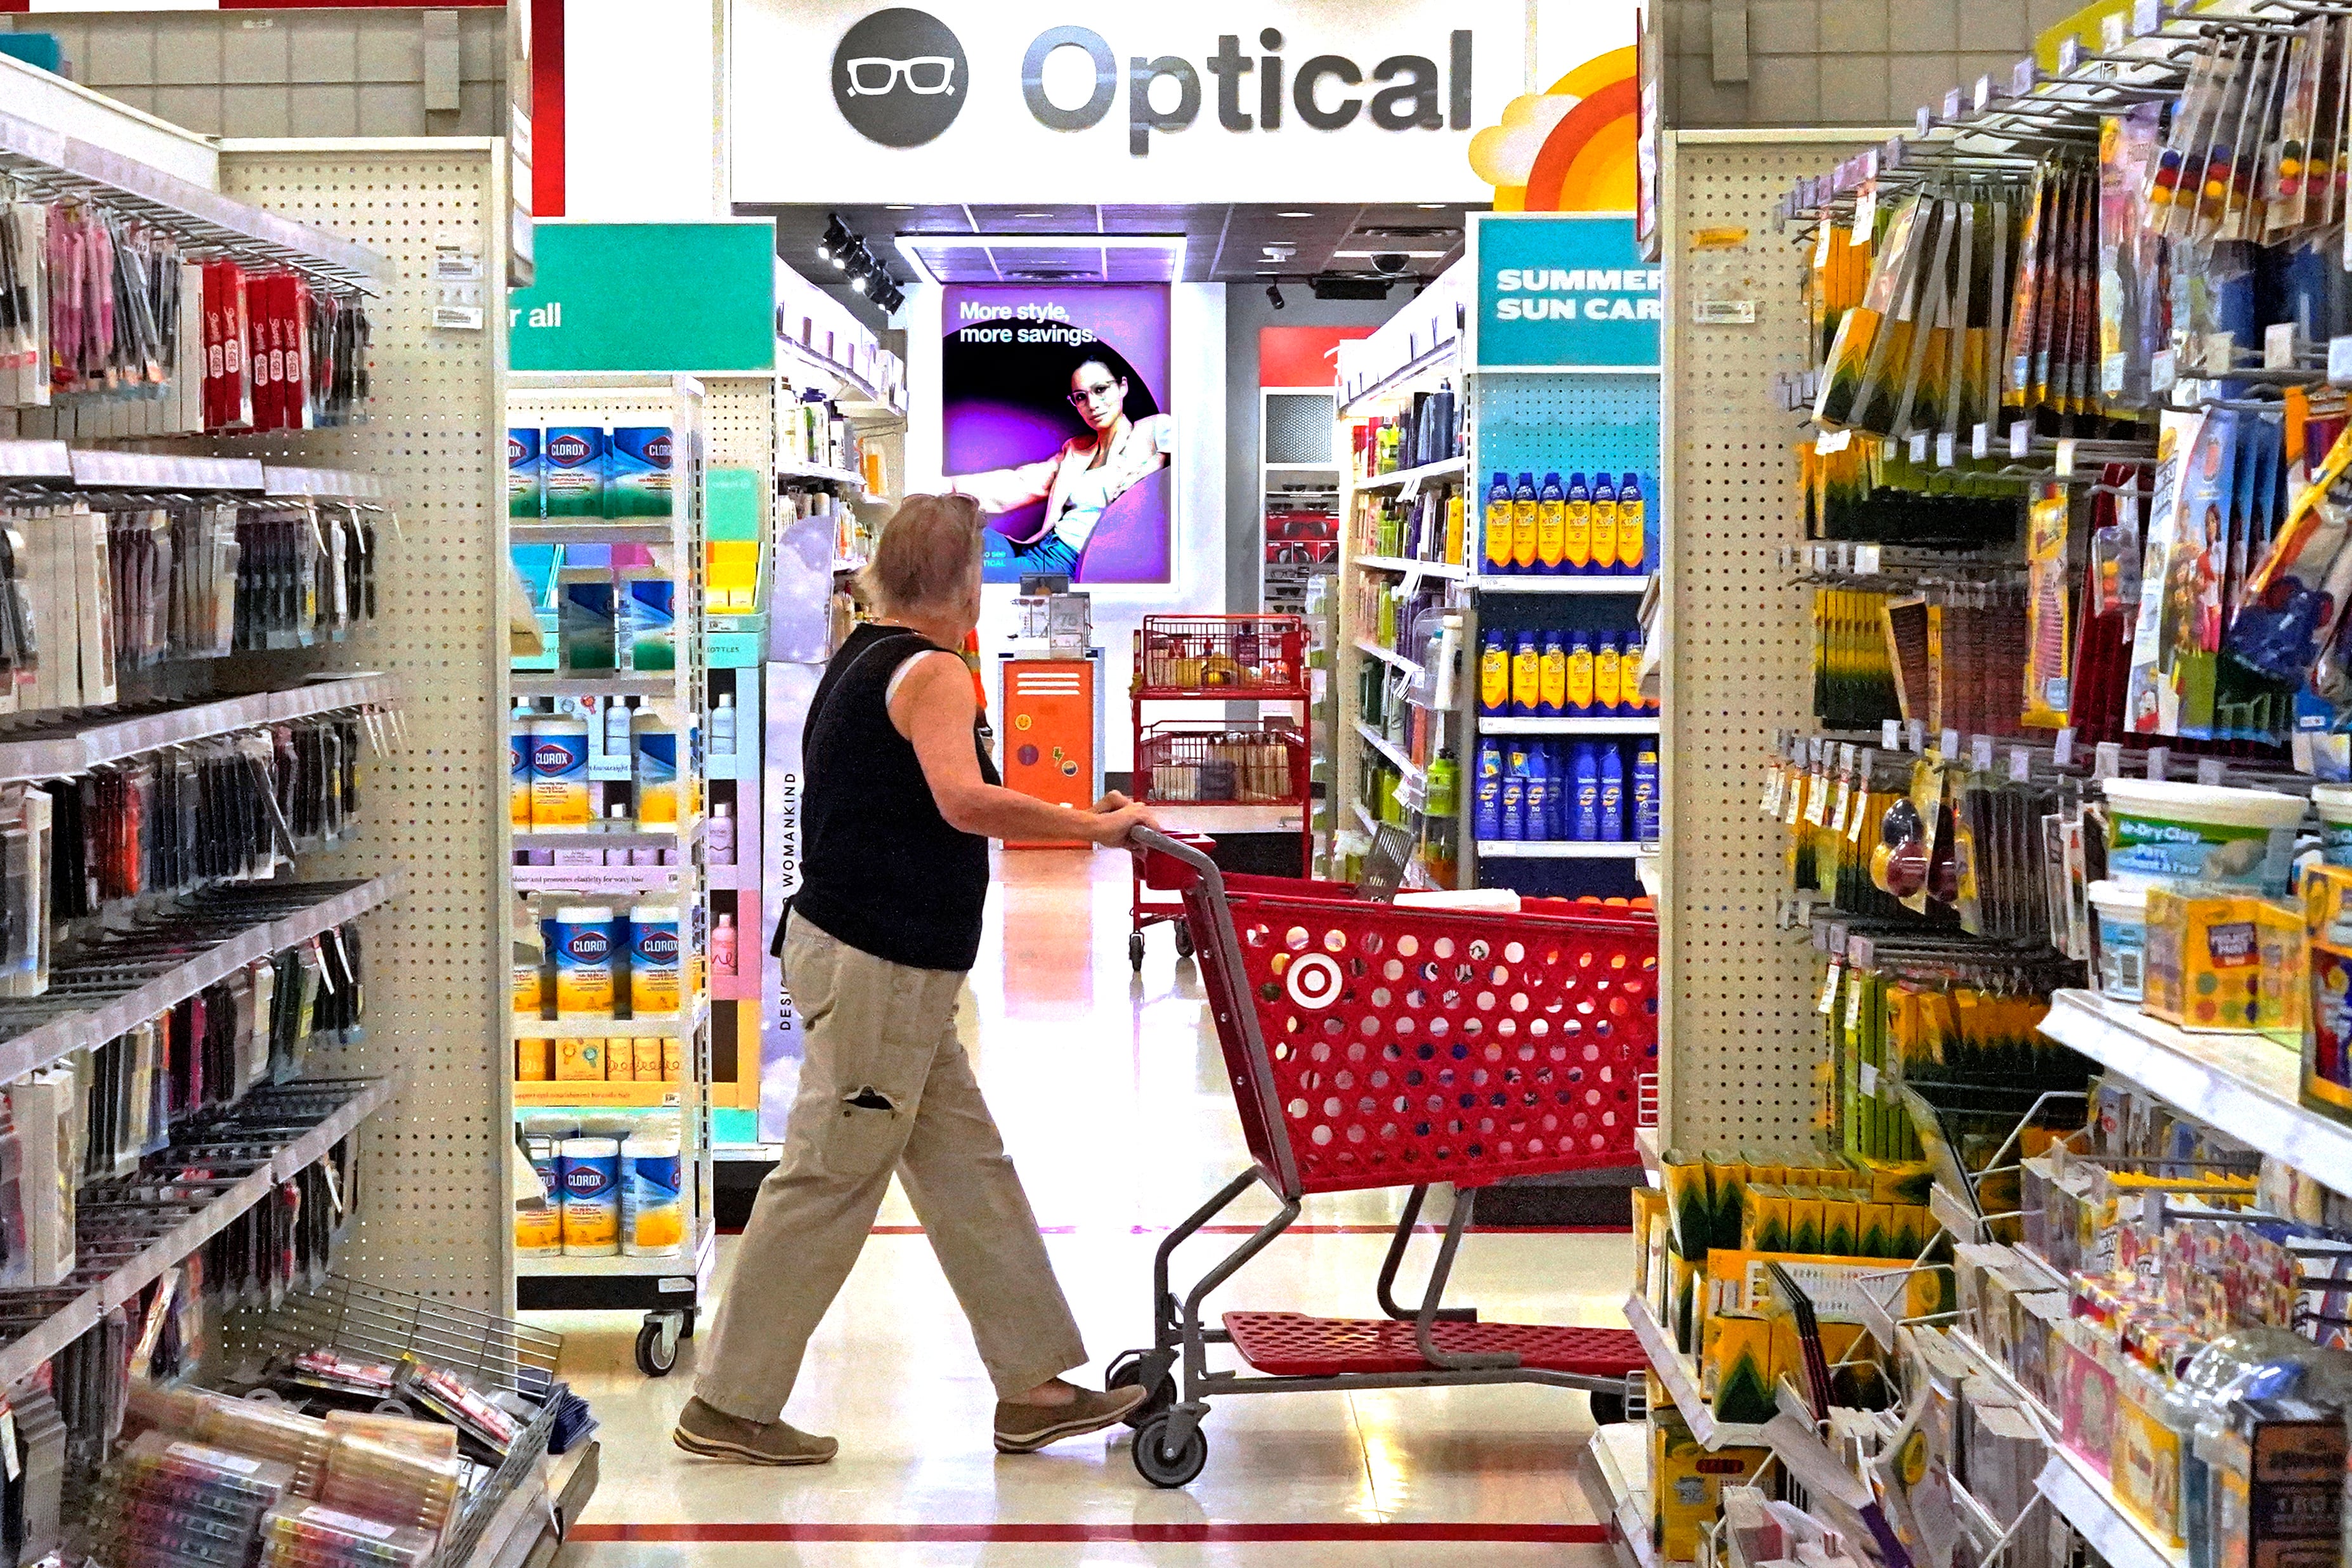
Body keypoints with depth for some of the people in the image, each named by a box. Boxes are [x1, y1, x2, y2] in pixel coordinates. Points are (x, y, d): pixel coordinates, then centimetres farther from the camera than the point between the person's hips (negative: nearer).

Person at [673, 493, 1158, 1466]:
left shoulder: (862, 661, 17)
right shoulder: (931, 672, -14)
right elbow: (965, 801, -30)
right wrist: (1094, 825, -24)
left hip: (870, 956, 10)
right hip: (880, 963, -10)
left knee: (967, 1168, 11)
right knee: (829, 1179, -3)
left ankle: (1032, 1385, 15)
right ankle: (729, 1406, 4)